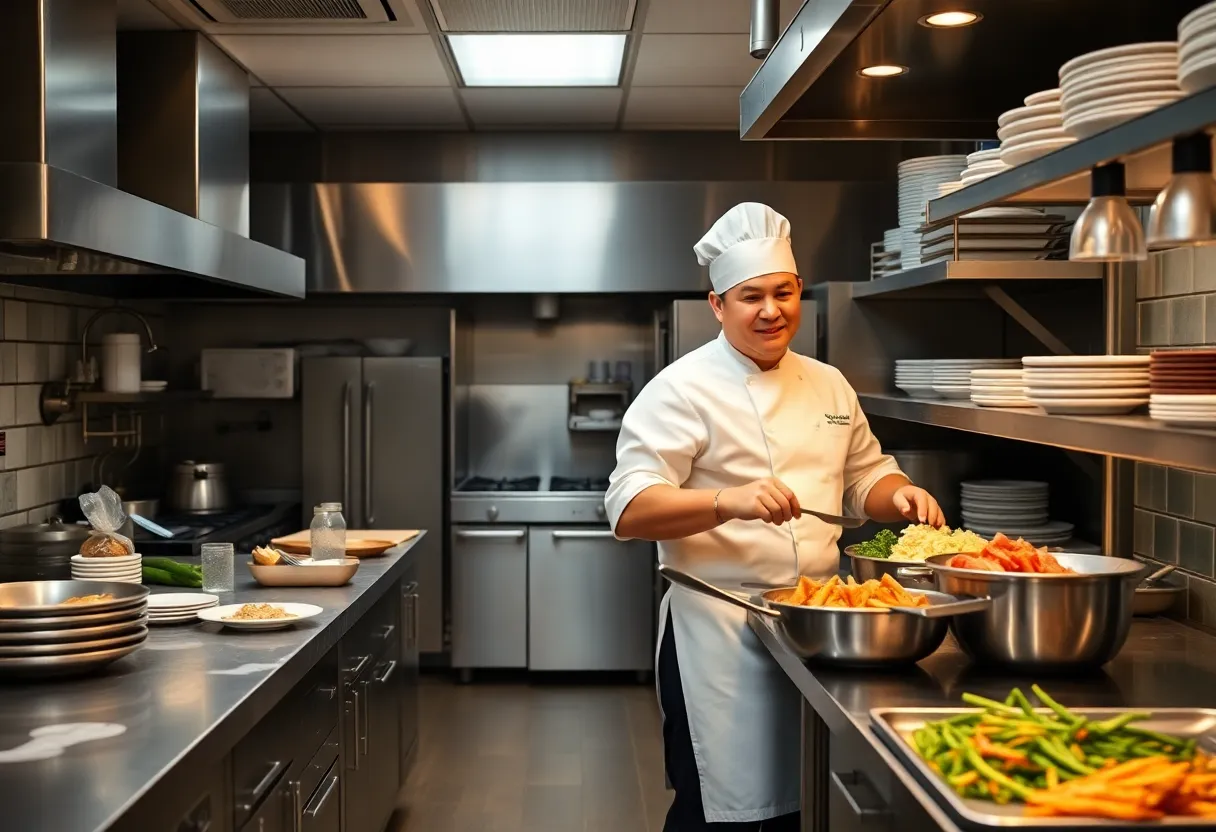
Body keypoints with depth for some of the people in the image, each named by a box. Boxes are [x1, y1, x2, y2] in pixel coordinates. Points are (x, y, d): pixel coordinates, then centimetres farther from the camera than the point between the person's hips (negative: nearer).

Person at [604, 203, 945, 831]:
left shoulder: (828, 385, 12)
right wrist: (728, 501, -35)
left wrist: (902, 494, -1)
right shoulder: (682, 389, -10)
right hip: (719, 636, -6)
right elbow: (631, 511, -19)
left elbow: (864, 477, 22)